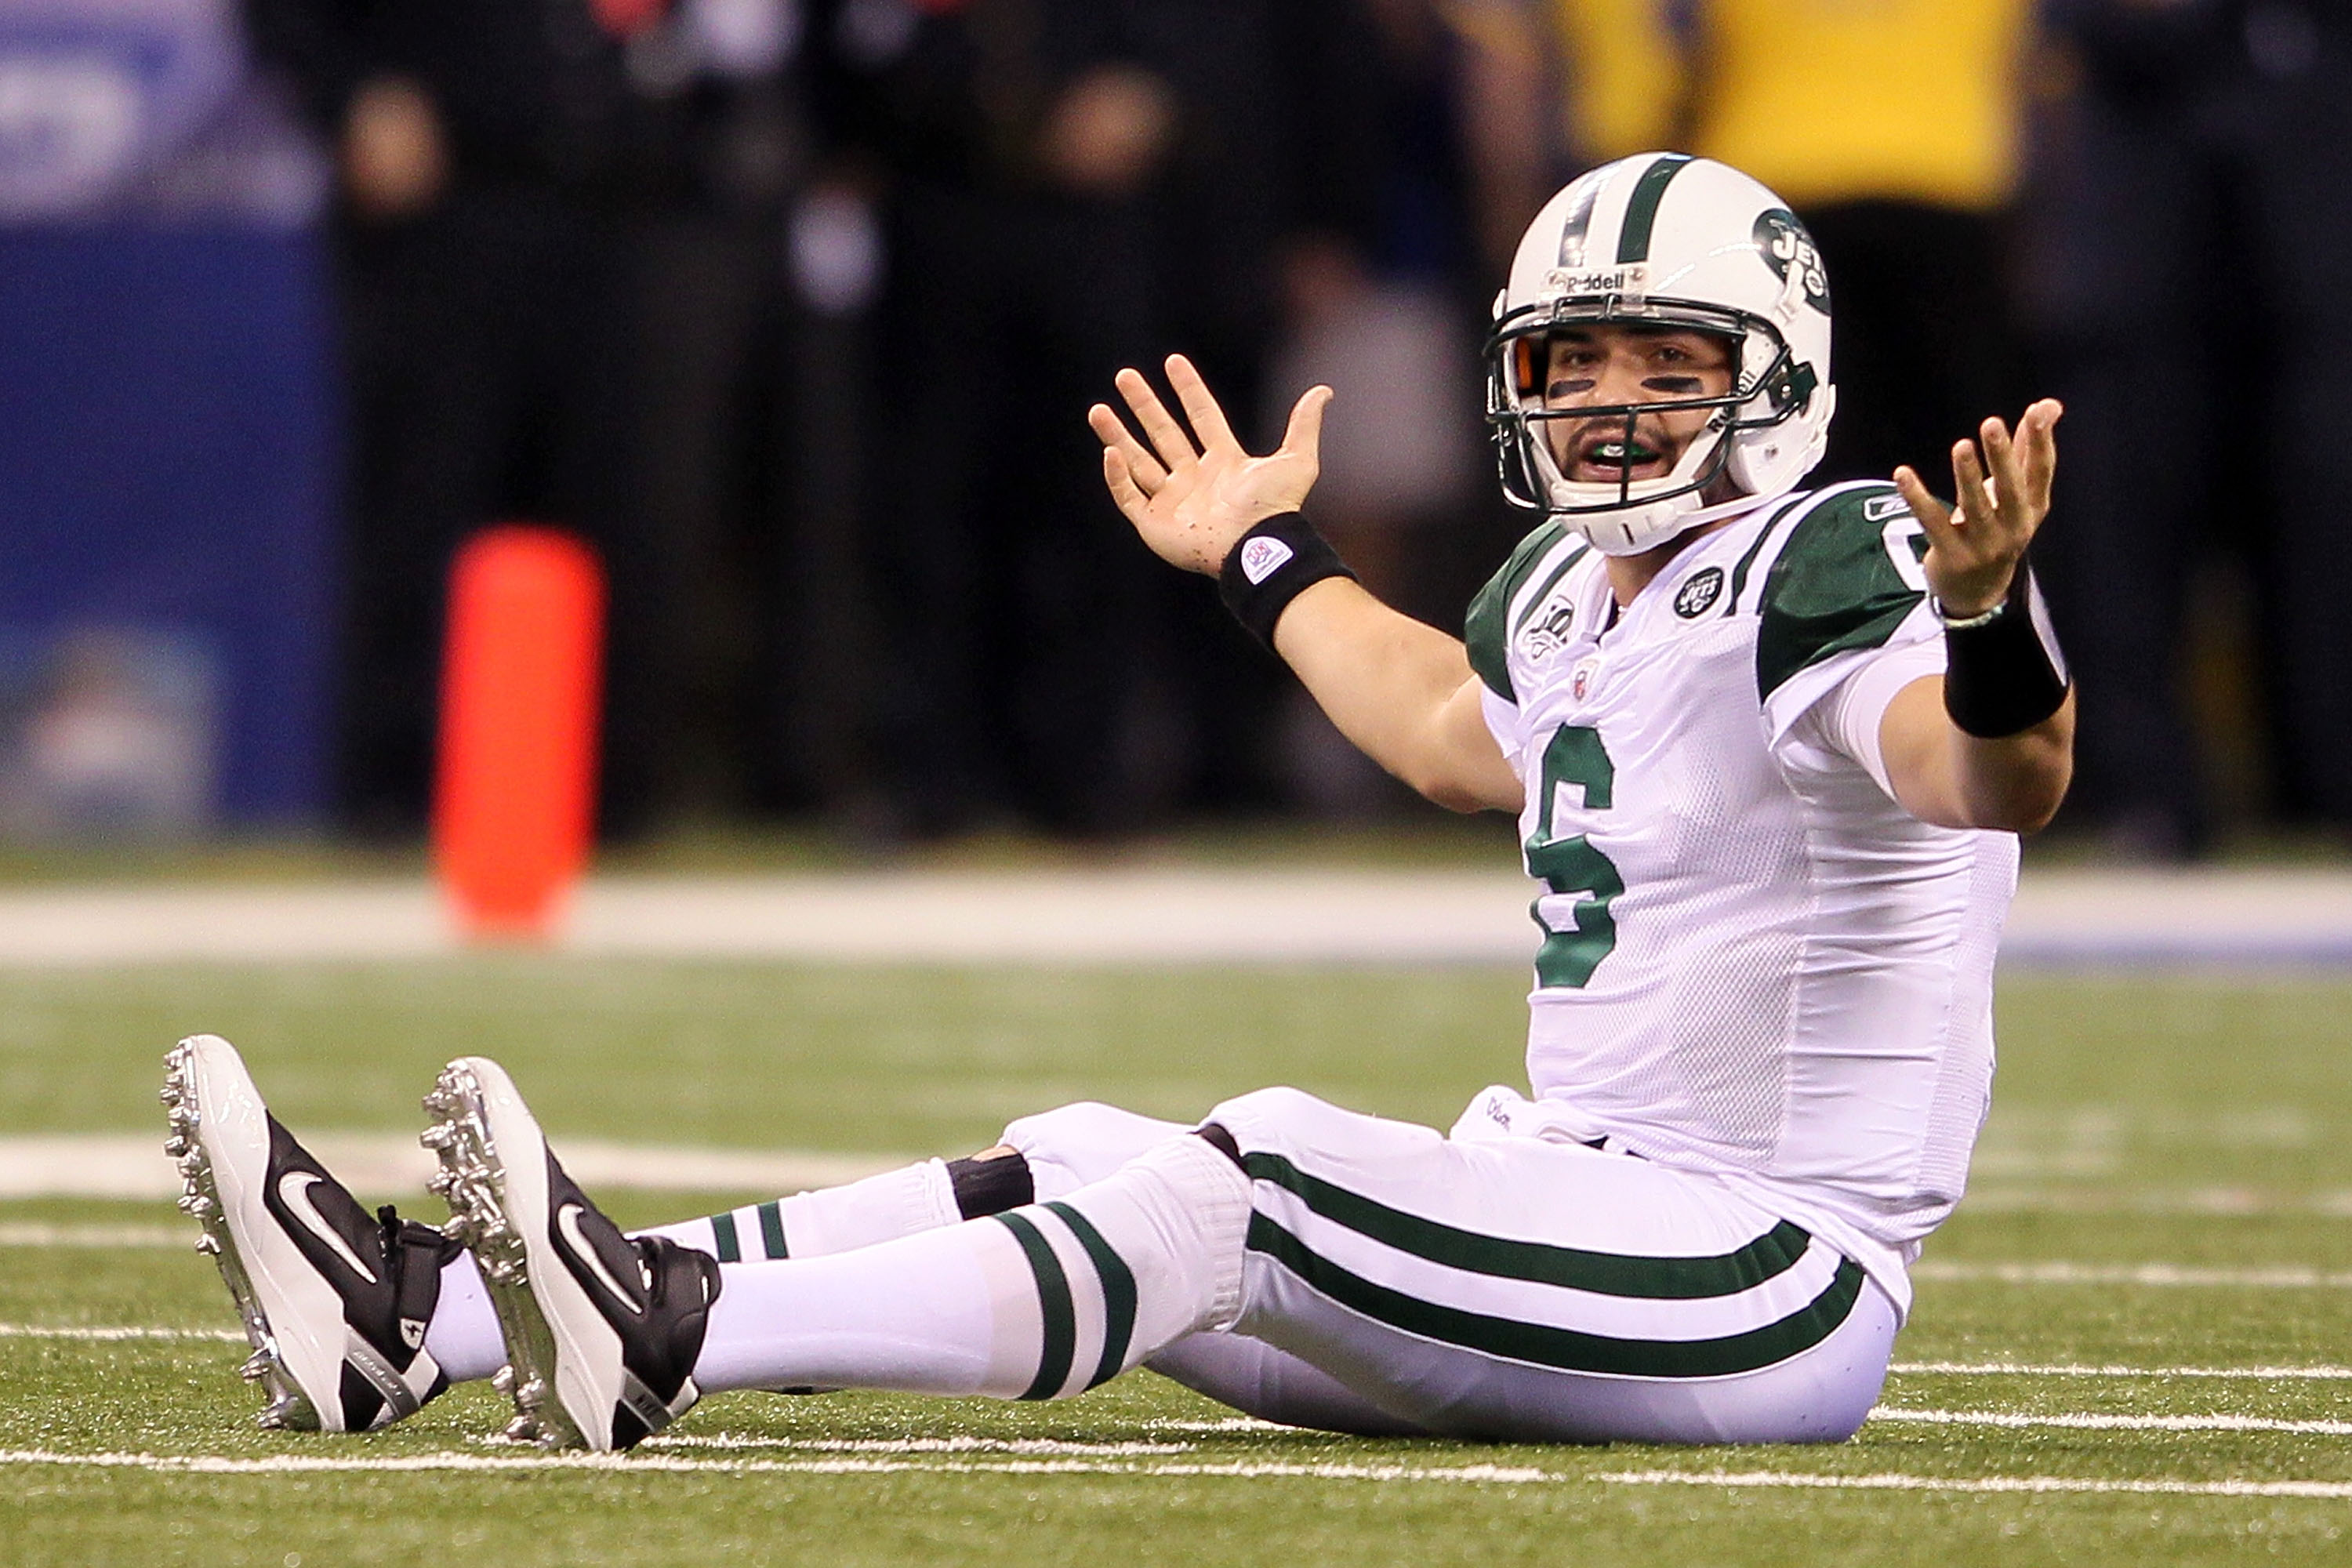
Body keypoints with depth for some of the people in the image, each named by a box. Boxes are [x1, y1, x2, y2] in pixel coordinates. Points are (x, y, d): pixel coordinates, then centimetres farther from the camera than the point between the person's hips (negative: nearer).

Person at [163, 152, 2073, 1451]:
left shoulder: (1821, 579, -13)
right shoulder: (1576, 592, 15)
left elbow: (2005, 778, -34)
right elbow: (1458, 732, 39)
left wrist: (1982, 616, -54)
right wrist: (1268, 561, 49)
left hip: (1768, 1282, -9)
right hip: (1581, 1182, 9)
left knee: (1249, 1188, -27)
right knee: (1079, 1168, -2)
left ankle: (673, 1332, -42)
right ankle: (420, 1316, -11)